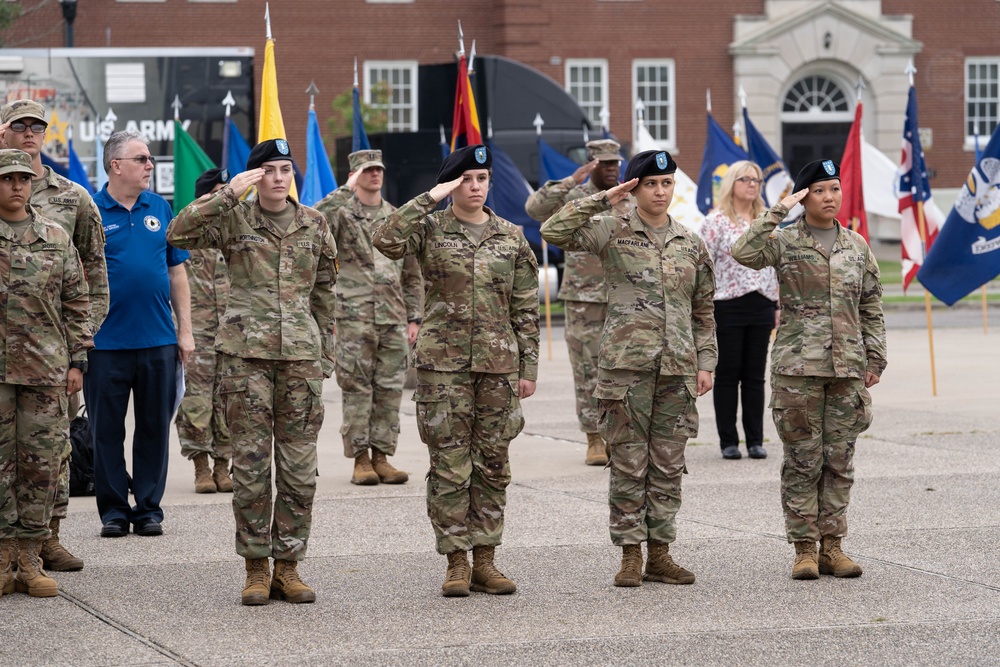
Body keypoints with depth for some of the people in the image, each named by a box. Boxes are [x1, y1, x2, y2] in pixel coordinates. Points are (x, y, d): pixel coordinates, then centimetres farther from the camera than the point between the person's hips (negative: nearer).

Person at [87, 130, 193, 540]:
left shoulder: (160, 209, 8)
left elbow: (176, 272, 12)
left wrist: (185, 330, 8)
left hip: (158, 339, 3)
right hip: (106, 341, -3)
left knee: (154, 427, 7)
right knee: (107, 429, 3)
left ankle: (149, 508, 15)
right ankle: (113, 510, 12)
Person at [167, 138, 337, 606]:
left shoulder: (315, 225, 10)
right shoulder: (234, 220, 2)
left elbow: (325, 293, 16)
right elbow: (178, 233, -14)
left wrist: (325, 355, 12)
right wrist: (228, 195, -18)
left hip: (301, 356, 2)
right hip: (246, 353, -2)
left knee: (299, 467, 2)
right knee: (250, 463, -2)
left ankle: (288, 565, 10)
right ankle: (256, 567, 7)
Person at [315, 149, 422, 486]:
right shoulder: (342, 213, 2)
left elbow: (412, 274, 17)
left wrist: (413, 317, 11)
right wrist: (347, 191, -21)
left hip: (393, 318, 4)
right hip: (354, 316, -4)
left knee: (390, 389, 4)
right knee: (357, 388, -3)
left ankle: (382, 456, 10)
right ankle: (360, 459, 1)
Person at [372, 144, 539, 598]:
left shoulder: (512, 238, 9)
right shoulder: (430, 229, 1)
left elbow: (526, 309, 10)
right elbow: (386, 240, -21)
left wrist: (528, 367, 6)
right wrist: (430, 199, -17)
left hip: (499, 364, 3)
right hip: (443, 363, -3)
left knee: (493, 465, 6)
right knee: (449, 465, -2)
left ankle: (484, 560, 13)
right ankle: (456, 563, 4)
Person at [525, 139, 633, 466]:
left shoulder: (630, 201, 11)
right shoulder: (573, 198, -2)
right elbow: (534, 207, -19)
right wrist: (571, 181, -24)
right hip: (584, 299, -3)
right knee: (589, 372, -1)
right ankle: (594, 440, 4)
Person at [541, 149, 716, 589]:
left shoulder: (691, 244, 12)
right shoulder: (613, 233, 1)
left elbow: (703, 311, 17)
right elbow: (553, 232, -12)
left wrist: (706, 363, 10)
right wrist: (603, 201, -12)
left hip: (678, 368, 4)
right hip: (626, 365, -4)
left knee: (669, 465, 6)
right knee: (628, 463, -1)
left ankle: (660, 553, 13)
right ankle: (630, 555, 5)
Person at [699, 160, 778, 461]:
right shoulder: (716, 221, -3)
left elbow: (774, 266, 17)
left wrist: (777, 305, 12)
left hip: (761, 307, 4)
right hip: (728, 306, -4)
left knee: (755, 376, 7)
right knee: (727, 376, 1)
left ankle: (755, 440, 11)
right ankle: (728, 441, 6)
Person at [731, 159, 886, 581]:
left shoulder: (857, 246, 11)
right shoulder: (784, 242, -1)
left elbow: (871, 307, 14)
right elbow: (744, 253, -20)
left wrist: (875, 358, 9)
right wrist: (779, 211, -17)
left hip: (848, 367, 4)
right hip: (798, 369, -3)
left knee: (840, 460, 6)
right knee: (802, 460, -1)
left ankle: (831, 544, 12)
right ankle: (804, 548, 4)